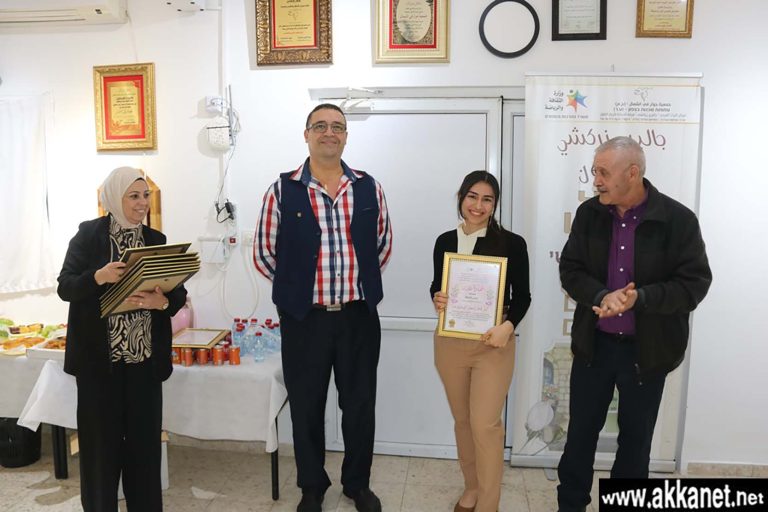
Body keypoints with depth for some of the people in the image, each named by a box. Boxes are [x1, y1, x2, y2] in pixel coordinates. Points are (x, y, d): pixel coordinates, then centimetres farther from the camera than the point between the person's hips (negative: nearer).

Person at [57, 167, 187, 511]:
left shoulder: (156, 240, 6)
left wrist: (162, 301, -18)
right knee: (101, 438, 7)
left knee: (144, 437, 9)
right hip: (98, 357, -2)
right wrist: (99, 277, -25)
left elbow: (179, 293, 4)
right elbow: (65, 287, -7)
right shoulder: (88, 234, -2)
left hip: (145, 359, 3)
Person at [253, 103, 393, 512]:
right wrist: (295, 289, 6)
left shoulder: (368, 188, 2)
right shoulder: (282, 191, -4)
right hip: (304, 318, -1)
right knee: (306, 407, 12)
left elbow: (383, 244, 13)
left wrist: (360, 283, 11)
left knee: (360, 405, 13)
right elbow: (263, 253, 3)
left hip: (359, 316, 2)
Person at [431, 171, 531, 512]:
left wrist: (508, 325, -21)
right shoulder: (445, 242, 3)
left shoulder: (511, 244, -7)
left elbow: (522, 296, -3)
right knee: (462, 419, 16)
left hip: (492, 344, -3)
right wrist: (436, 299, -11)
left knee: (486, 424, -5)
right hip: (450, 342, 4)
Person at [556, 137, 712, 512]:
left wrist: (638, 297, -27)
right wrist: (602, 296, -23)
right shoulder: (589, 213, -4)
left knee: (636, 438, 16)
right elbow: (570, 270, -4)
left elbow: (694, 283, -13)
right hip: (594, 343, 2)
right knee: (580, 431, 14)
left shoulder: (678, 219, -12)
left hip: (647, 349, -2)